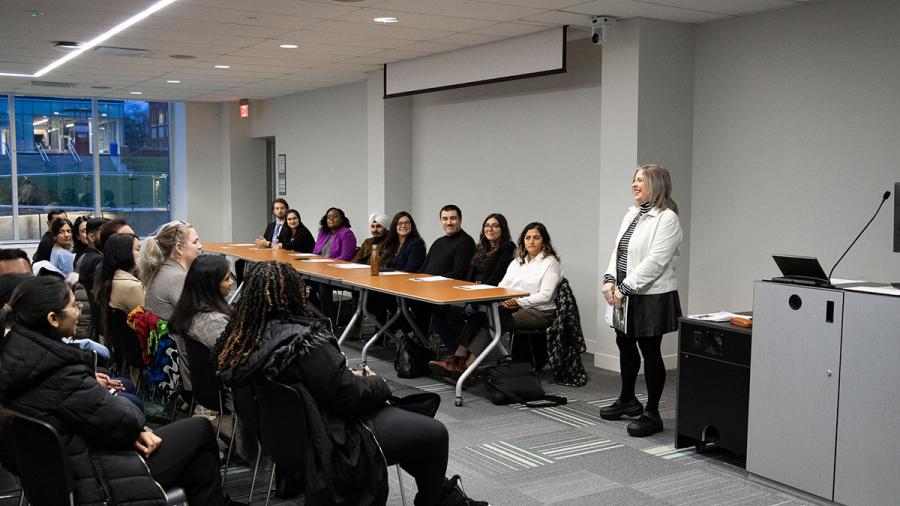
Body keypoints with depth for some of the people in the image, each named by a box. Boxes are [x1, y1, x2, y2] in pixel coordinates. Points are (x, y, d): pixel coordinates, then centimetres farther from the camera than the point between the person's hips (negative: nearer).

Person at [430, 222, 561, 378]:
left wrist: (518, 301, -18)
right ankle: (457, 360, -31)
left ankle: (466, 367, -31)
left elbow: (545, 295, -11)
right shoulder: (517, 261, 20)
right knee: (476, 317, -20)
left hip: (539, 312, -6)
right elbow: (502, 285, 14)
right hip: (512, 306, 6)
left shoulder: (550, 263, -1)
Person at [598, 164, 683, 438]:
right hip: (627, 295, 9)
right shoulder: (631, 213, 12)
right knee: (625, 345, 19)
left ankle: (652, 414, 14)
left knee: (650, 352, 1)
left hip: (652, 297, -8)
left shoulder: (666, 219, -14)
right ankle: (627, 400, 38)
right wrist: (610, 279, -4)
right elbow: (618, 250, 12)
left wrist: (625, 287, -22)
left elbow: (655, 261, -22)